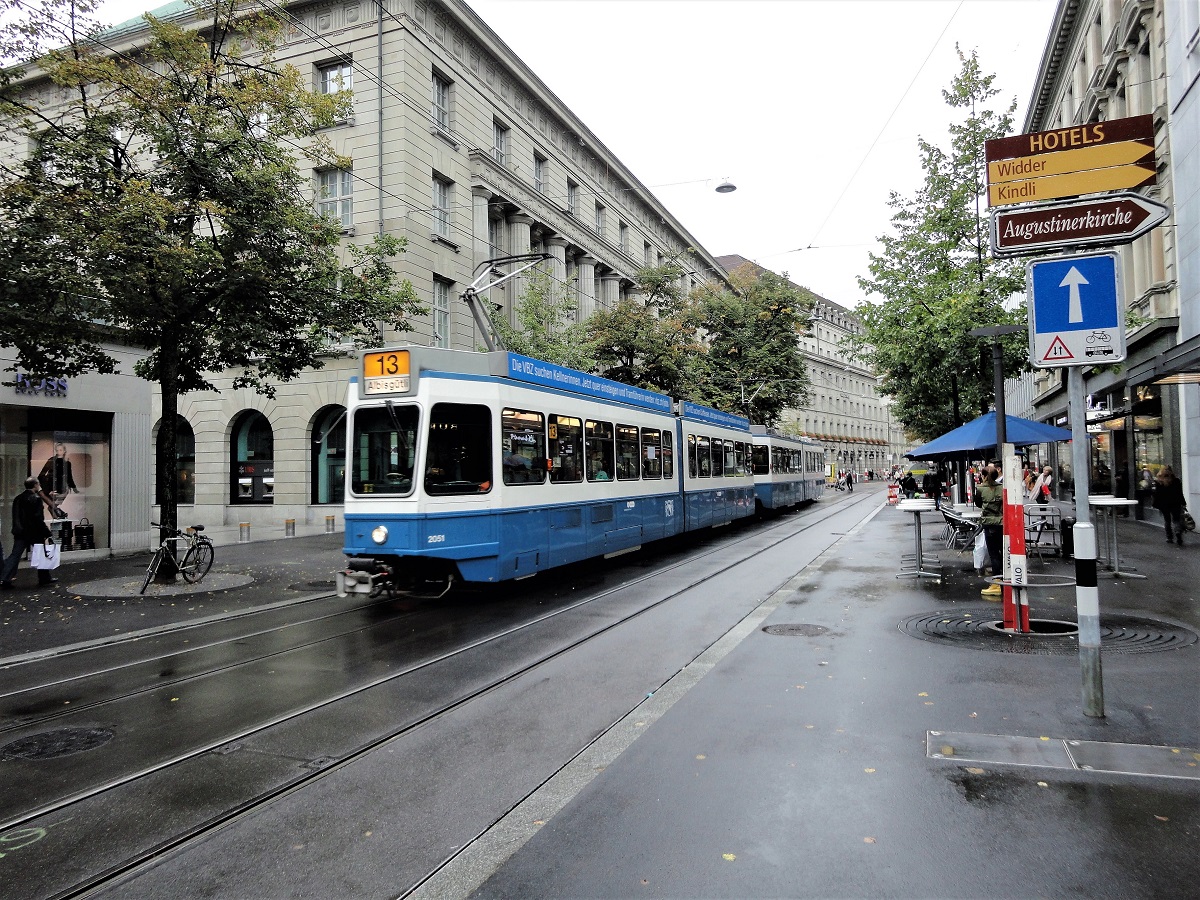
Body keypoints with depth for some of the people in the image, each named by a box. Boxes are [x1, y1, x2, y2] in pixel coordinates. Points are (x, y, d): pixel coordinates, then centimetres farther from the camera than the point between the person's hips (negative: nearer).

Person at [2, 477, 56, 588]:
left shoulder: (17, 498, 9)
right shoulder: (36, 498, -14)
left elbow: (15, 516, 13)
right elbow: (38, 518, -17)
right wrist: (47, 532, -14)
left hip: (20, 532, 6)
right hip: (34, 532, -6)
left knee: (15, 555, 5)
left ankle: (5, 579, -4)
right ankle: (44, 578, 17)